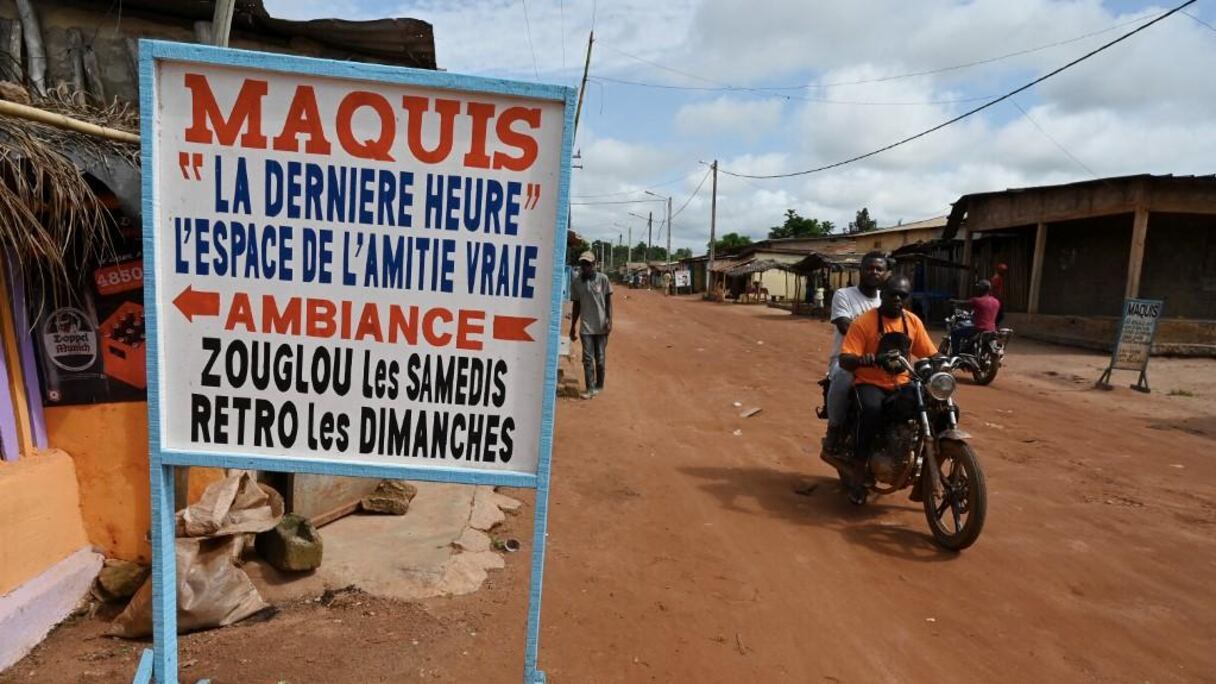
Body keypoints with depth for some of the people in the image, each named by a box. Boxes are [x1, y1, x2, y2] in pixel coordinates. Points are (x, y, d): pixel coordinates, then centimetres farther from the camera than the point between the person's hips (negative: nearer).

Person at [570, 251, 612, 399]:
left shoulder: (603, 279, -4)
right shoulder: (576, 282, 2)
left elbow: (608, 301, 0)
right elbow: (576, 305, 9)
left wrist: (609, 321, -9)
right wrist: (573, 326, 8)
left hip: (601, 325, -1)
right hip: (586, 326, 2)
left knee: (600, 358, 7)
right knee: (587, 358, -1)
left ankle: (599, 386, 23)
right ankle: (590, 389, 3)